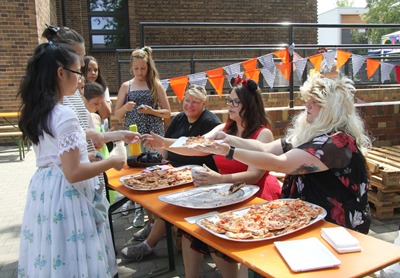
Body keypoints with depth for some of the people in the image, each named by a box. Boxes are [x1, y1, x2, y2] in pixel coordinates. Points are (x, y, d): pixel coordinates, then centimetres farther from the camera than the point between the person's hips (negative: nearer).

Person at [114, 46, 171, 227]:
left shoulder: (156, 85, 4)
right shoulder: (126, 86, 8)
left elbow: (167, 113, 4)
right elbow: (117, 114, 9)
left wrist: (151, 111, -13)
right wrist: (126, 107, -12)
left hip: (153, 134, -1)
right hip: (132, 134, 1)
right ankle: (138, 206, 18)